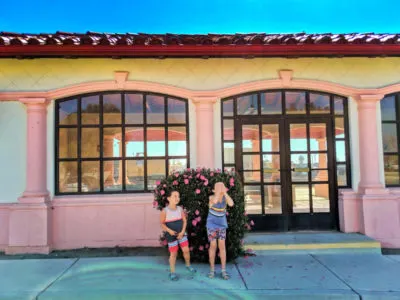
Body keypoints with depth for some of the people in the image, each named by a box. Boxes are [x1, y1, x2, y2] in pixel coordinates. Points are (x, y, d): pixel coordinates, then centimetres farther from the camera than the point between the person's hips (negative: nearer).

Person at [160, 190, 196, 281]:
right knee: (173, 253, 5)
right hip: (171, 235, -3)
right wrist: (169, 230, -21)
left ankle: (188, 265, 28)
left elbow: (184, 221, 0)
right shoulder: (165, 211, -15)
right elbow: (162, 223, -7)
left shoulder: (180, 209, -6)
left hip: (181, 234, 3)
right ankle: (172, 273, 22)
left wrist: (182, 232, -11)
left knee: (186, 250, 0)